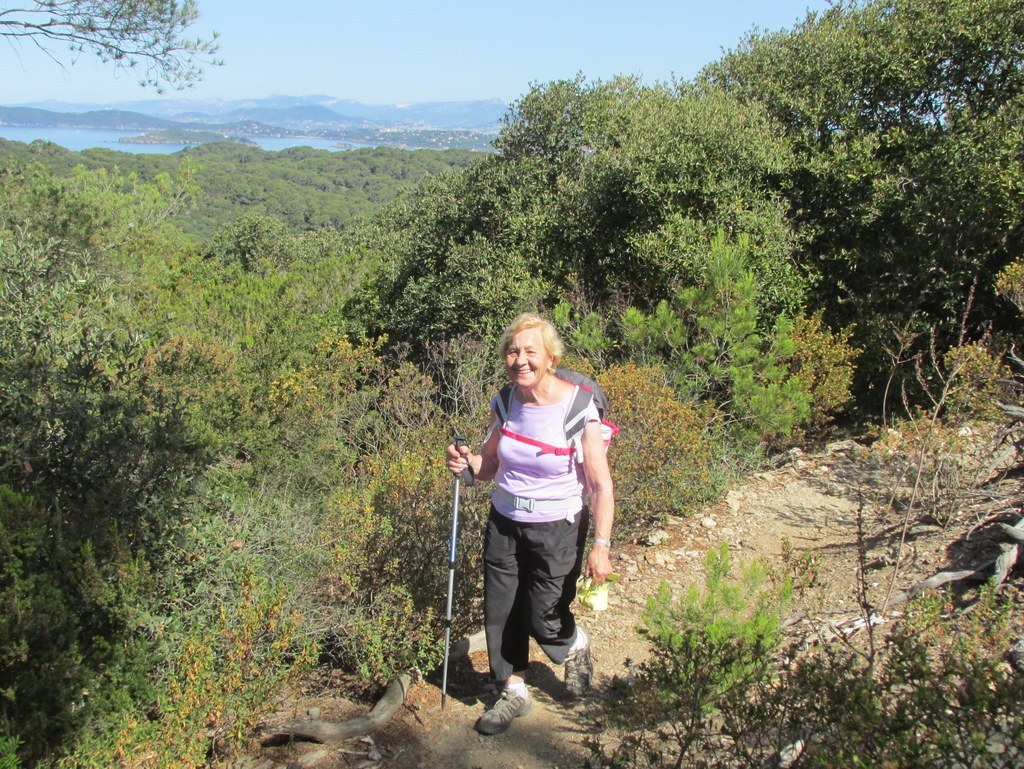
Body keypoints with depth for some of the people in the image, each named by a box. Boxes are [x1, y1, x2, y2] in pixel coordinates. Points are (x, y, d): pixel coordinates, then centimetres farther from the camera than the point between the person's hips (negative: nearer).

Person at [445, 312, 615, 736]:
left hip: (557, 530, -5)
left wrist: (601, 546, -19)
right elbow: (491, 464, 7)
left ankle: (576, 646, 40)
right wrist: (468, 461, -15)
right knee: (500, 612, 10)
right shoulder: (505, 402, -4)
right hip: (504, 523, 5)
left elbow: (601, 485, -15)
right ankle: (514, 691, 34)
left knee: (543, 619, 3)